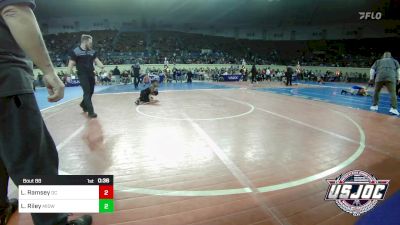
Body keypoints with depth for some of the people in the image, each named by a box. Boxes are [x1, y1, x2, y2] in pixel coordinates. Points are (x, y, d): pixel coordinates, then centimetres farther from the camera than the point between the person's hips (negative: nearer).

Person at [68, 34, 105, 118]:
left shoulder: (92, 51, 8)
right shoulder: (75, 51, -7)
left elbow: (96, 60, 4)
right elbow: (71, 64, -5)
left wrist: (102, 66, -17)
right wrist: (69, 75, -10)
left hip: (91, 74, 6)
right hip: (82, 75, -6)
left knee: (91, 91, 15)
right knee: (87, 92, -8)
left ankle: (83, 104, 40)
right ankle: (91, 112, -5)